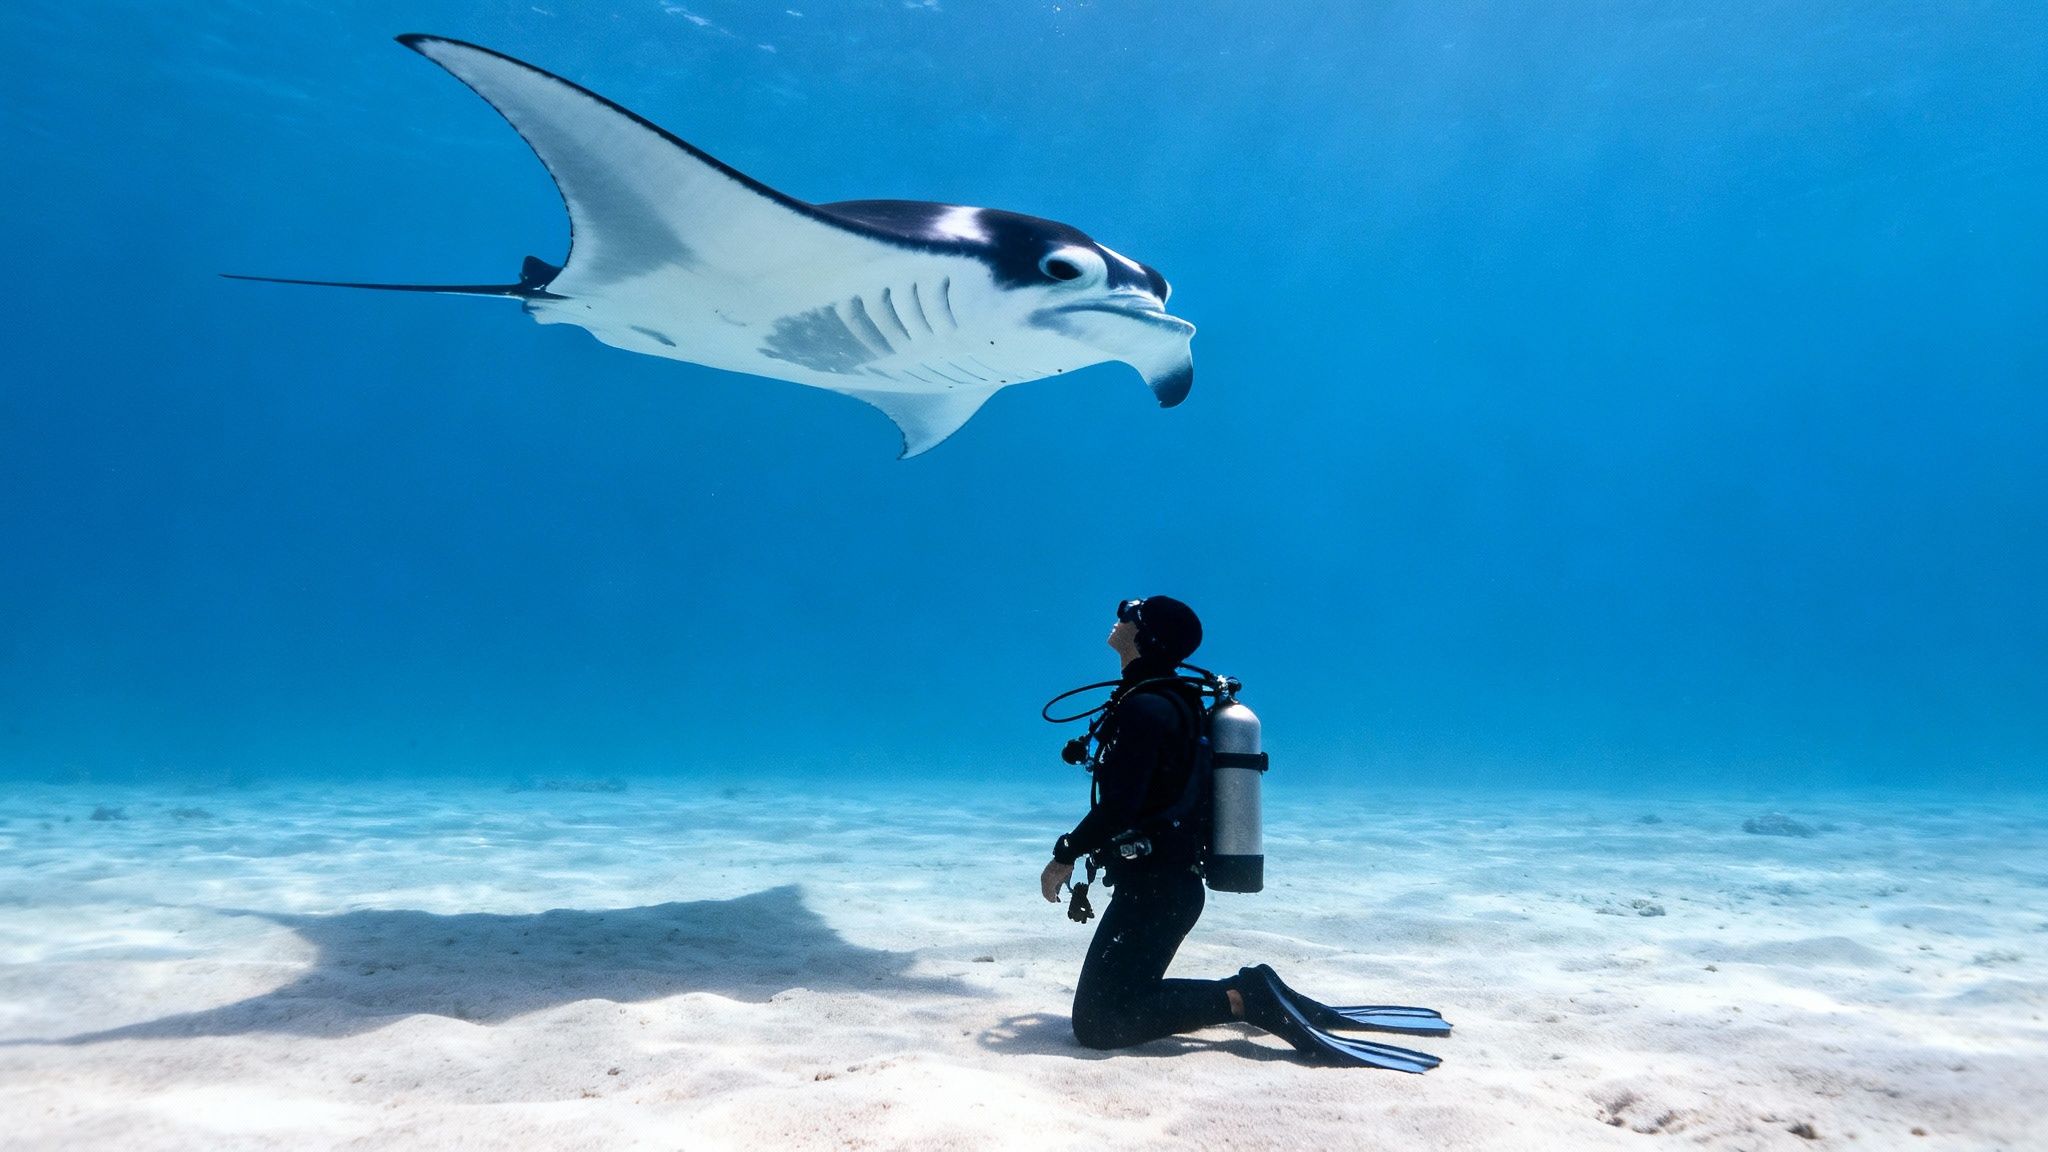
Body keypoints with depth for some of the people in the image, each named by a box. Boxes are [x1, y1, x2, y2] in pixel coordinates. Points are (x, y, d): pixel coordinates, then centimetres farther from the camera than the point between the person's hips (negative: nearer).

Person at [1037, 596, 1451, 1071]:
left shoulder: (1143, 708, -18)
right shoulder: (1168, 701, 13)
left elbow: (1118, 806, -26)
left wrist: (1064, 856, -12)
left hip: (1152, 888, -10)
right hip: (1165, 883, 10)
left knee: (1097, 1024, -9)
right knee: (1124, 1000, 19)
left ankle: (1246, 998, -12)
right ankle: (1258, 996, 11)